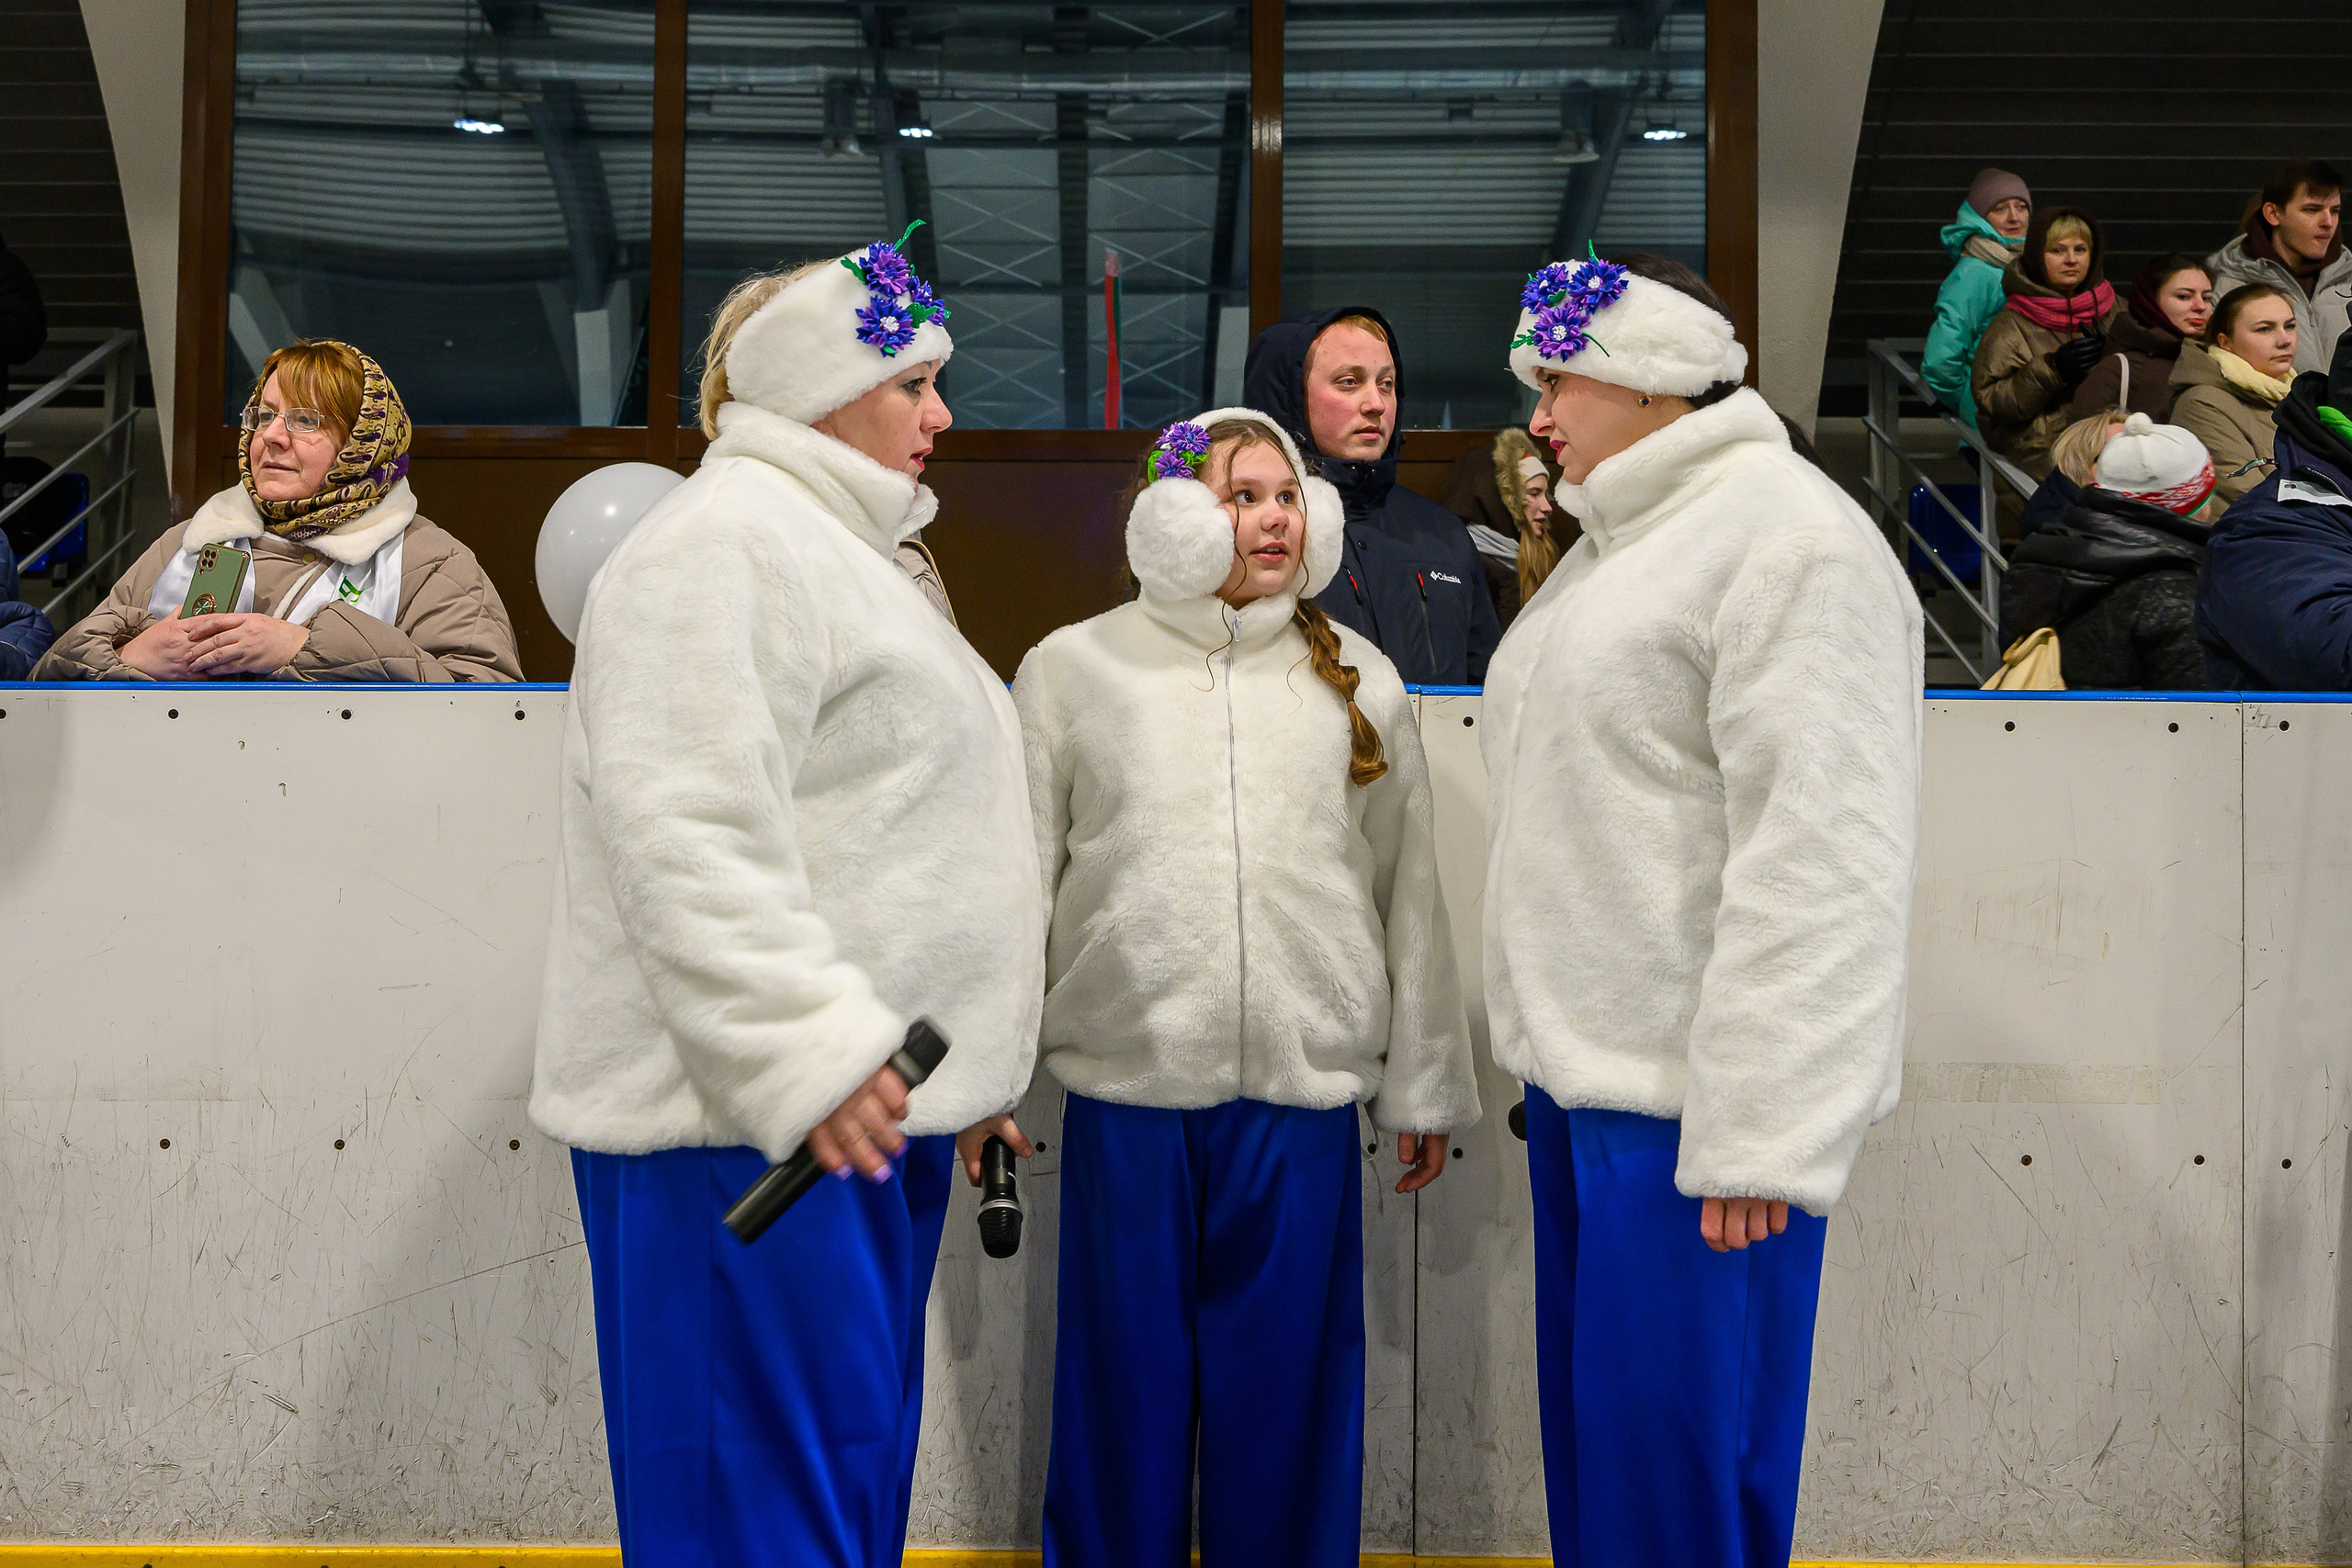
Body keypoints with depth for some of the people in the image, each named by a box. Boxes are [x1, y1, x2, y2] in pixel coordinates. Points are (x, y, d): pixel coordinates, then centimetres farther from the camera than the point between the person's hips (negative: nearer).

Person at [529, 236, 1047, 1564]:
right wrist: (802, 1053, -27)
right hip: (750, 1123, -10)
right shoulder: (725, 542, -10)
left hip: (863, 1108, 10)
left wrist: (955, 1073, 28)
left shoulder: (836, 551, 24)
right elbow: (689, 831, -22)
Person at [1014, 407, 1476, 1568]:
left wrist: (1424, 1082, 12)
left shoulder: (1360, 679, 9)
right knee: (1125, 1385, 9)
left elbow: (1410, 892, 12)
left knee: (1288, 1388, 10)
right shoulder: (1072, 668, 4)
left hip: (1305, 1090, 1)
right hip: (1126, 1087, -1)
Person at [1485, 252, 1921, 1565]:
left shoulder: (1788, 535, -11)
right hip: (1585, 1075, 9)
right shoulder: (1616, 550, 19)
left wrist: (1758, 1131, -22)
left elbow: (1820, 854, -19)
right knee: (1590, 1446, 16)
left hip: (1691, 1105, -9)